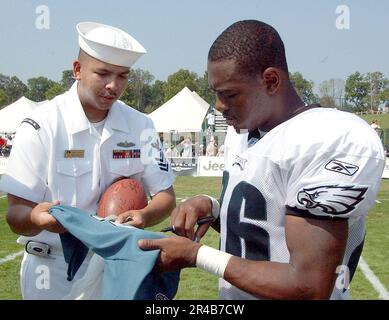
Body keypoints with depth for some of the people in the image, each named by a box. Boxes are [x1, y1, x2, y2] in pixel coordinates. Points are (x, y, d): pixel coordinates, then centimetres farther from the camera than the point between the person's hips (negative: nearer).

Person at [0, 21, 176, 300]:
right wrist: (37, 218, -40)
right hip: (54, 269, -3)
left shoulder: (140, 126, -4)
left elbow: (165, 195, -1)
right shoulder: (41, 127, -15)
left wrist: (143, 217, -24)